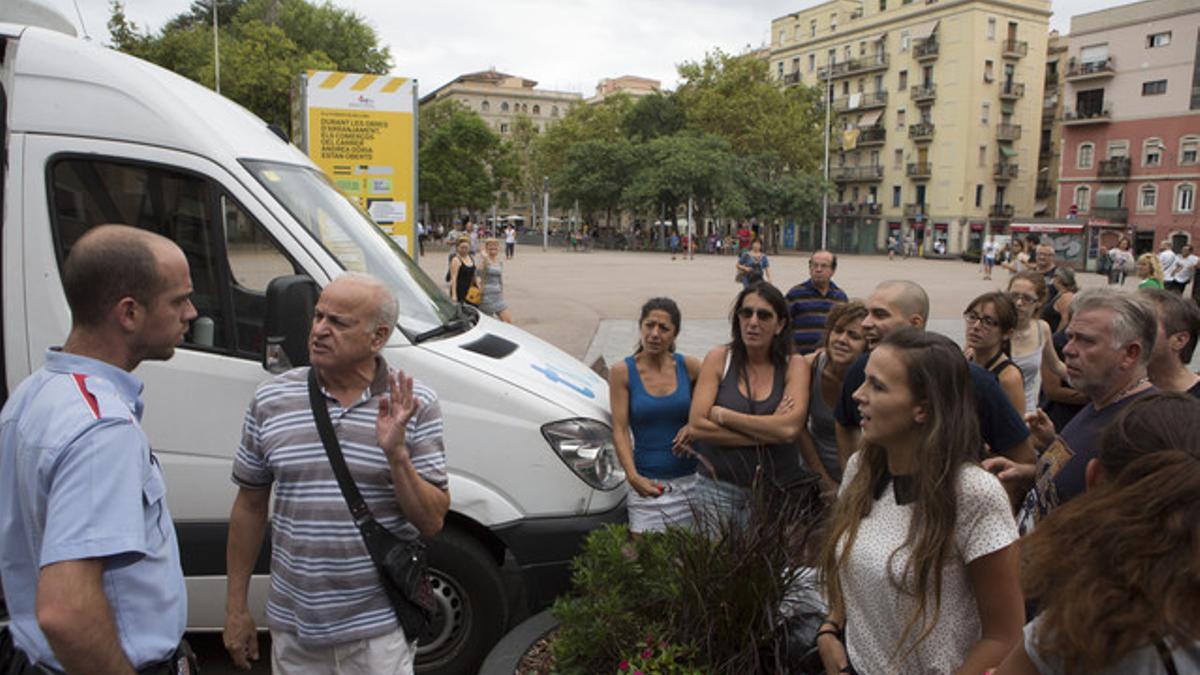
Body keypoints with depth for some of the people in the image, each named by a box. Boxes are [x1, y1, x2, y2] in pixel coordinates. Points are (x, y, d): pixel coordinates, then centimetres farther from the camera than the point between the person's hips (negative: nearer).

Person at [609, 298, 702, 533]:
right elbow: (619, 430, -7)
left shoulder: (689, 366, 1)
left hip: (691, 479, 2)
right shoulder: (622, 372, -3)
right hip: (647, 483, -2)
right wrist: (633, 476, -20)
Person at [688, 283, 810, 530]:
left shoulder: (794, 365, -1)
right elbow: (696, 426, -12)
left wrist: (722, 415, -14)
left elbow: (790, 429, -17)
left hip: (776, 491, 0)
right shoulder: (719, 358, -2)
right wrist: (768, 431, -15)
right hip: (718, 489, 0)